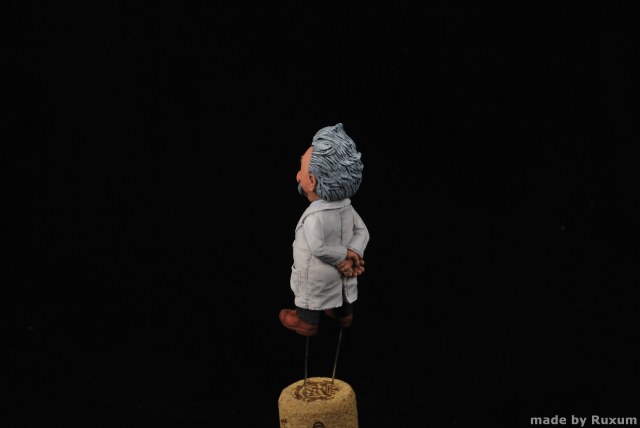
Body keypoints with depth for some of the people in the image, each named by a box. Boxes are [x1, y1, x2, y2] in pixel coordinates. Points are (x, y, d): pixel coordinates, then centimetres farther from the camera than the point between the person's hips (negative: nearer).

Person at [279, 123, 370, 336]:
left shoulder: (315, 217, -37)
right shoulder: (346, 206, -15)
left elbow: (319, 249, -35)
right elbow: (362, 231, -12)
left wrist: (343, 256, -21)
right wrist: (353, 254, -20)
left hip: (316, 277, -6)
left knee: (310, 300, 23)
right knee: (341, 292, 32)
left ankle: (306, 323, 46)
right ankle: (344, 315, 57)